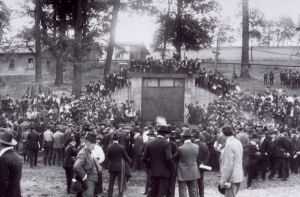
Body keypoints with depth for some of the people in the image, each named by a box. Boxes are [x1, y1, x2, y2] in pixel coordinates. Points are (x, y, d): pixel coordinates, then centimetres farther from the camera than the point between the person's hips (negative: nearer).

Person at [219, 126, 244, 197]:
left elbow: (228, 165, -19)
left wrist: (223, 180, -16)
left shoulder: (229, 144, -17)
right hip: (238, 175, 9)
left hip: (231, 178, -9)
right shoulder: (238, 142, 10)